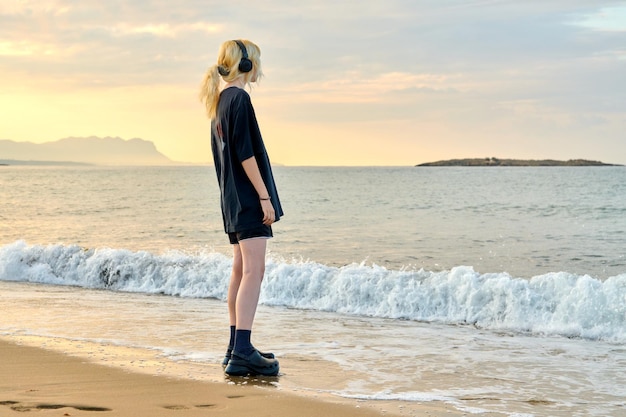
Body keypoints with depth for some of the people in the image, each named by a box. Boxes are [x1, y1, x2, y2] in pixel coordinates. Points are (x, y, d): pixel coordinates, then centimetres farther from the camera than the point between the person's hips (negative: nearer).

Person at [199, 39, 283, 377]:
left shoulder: (220, 102, 17)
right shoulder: (239, 98, -12)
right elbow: (246, 152, -18)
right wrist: (265, 196, -17)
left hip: (233, 198, 10)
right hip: (249, 197, -10)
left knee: (241, 270, 13)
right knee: (253, 271, -14)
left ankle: (236, 348, 17)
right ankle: (242, 352, -20)